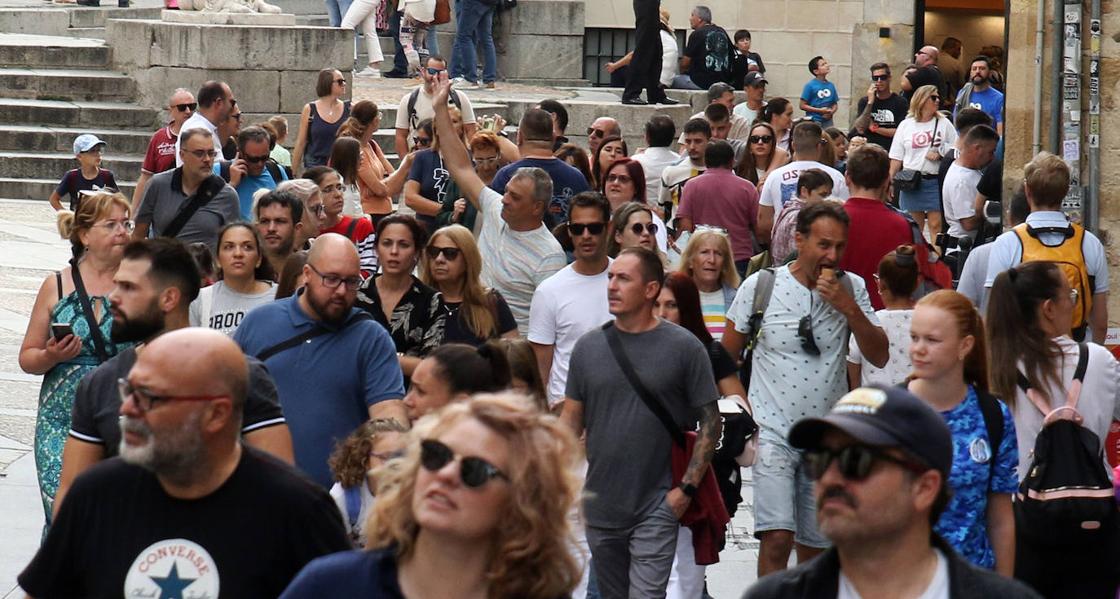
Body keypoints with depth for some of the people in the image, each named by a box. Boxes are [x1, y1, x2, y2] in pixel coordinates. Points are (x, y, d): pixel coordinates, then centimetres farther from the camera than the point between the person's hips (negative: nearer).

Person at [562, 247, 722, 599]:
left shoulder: (685, 348, -4)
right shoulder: (588, 347, 7)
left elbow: (710, 422, -2)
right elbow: (571, 421, 12)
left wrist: (686, 488, -9)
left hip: (657, 507, -4)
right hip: (600, 508, 4)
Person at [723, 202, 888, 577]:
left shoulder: (851, 288, 1)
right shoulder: (761, 285, -6)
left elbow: (879, 357, -4)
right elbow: (726, 358, 3)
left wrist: (848, 308, -16)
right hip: (773, 433, -3)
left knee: (816, 546, 12)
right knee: (777, 538, -18)